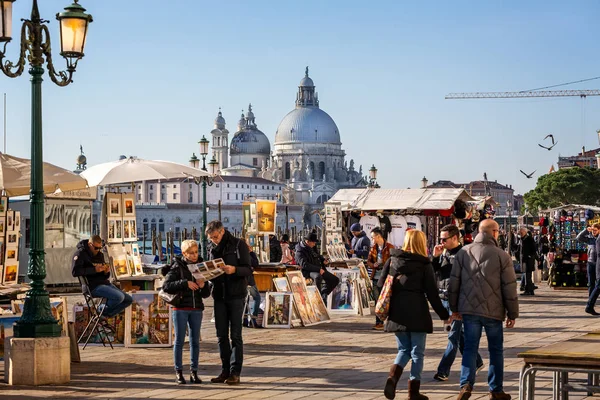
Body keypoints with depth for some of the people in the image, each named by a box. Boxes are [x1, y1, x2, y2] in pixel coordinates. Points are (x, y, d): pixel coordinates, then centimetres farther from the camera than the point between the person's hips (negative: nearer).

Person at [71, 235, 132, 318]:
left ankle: (106, 315, 6)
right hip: (93, 286, -8)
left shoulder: (100, 255, 18)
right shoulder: (81, 253, -4)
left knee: (129, 299, 1)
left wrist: (106, 272, -4)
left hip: (105, 283, 8)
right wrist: (94, 270, -22)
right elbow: (75, 272, -19)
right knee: (119, 297, -27)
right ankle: (102, 312, -3)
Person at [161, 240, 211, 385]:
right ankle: (178, 372, 5)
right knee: (180, 340, 0)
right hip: (180, 308, -4)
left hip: (196, 309, 4)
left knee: (195, 340, 6)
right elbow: (166, 286, -13)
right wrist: (185, 283, -19)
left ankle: (194, 372, 13)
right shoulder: (177, 267, -2)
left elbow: (206, 294, 10)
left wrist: (203, 286, -12)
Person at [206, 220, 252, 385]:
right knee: (221, 335, 6)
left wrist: (234, 270, -27)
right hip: (219, 296, 6)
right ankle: (225, 371, 12)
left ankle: (235, 373, -1)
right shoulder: (214, 249, 12)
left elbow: (248, 269, -9)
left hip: (236, 295, -5)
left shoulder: (239, 245, -4)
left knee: (235, 335, -3)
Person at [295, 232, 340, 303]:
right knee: (318, 276, -43)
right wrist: (318, 269, -30)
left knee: (335, 280, 4)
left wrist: (323, 260, 9)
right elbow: (304, 265, -27)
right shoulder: (299, 252, -15)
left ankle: (323, 294, 13)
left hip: (318, 270, 9)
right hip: (308, 271, -9)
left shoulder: (311, 248, 12)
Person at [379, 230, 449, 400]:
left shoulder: (392, 260, 6)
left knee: (404, 350, 16)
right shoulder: (424, 265, -4)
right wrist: (444, 314, 3)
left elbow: (381, 285, 6)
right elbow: (432, 293, -5)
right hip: (417, 312, -4)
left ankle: (392, 377, -9)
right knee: (417, 352, 7)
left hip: (396, 312, 4)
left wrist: (385, 310, 15)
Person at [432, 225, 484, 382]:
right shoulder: (443, 253, 10)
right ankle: (476, 362, 30)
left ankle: (443, 370, -3)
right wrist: (435, 257, -6)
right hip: (444, 299, 8)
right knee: (460, 335, 16)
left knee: (454, 337, -3)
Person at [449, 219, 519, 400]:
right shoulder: (502, 256, -6)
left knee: (470, 348, 6)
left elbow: (454, 282, 4)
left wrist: (454, 308, 14)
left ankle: (466, 384, -11)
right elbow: (509, 287, -5)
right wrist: (512, 314, 4)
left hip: (469, 310, 2)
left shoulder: (463, 253, 2)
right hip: (493, 311, -2)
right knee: (496, 350, 11)